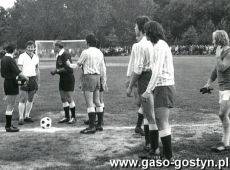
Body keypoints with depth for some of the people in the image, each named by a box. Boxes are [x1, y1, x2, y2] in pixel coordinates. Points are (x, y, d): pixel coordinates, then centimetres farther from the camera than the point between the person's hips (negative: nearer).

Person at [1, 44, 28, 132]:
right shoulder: (10, 59, -18)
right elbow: (17, 72, -23)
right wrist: (26, 78, -14)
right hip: (12, 83, -9)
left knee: (10, 105, 17)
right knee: (10, 106, -3)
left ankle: (8, 125, 24)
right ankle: (8, 126, 3)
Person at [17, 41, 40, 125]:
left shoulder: (36, 57, 12)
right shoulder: (22, 56, -4)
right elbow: (19, 69, -9)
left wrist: (37, 82, 15)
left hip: (33, 79, 5)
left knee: (30, 99, 9)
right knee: (23, 100, -7)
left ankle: (27, 116, 19)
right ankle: (21, 118, -5)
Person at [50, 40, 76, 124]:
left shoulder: (66, 54, -16)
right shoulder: (58, 55, 11)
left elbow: (68, 68, -22)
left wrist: (57, 71, -20)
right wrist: (55, 71, 1)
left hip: (69, 79, -9)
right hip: (62, 79, 9)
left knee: (69, 99, -3)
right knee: (63, 99, 10)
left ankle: (73, 117, 8)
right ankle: (67, 117, 18)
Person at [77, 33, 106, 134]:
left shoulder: (86, 52, -11)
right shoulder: (100, 53, 10)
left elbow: (79, 64, 2)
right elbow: (103, 68, 13)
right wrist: (104, 81, 18)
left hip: (88, 77, -7)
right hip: (97, 77, 8)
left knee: (89, 103, -6)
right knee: (97, 102, 14)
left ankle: (92, 127, -6)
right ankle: (99, 125, 20)